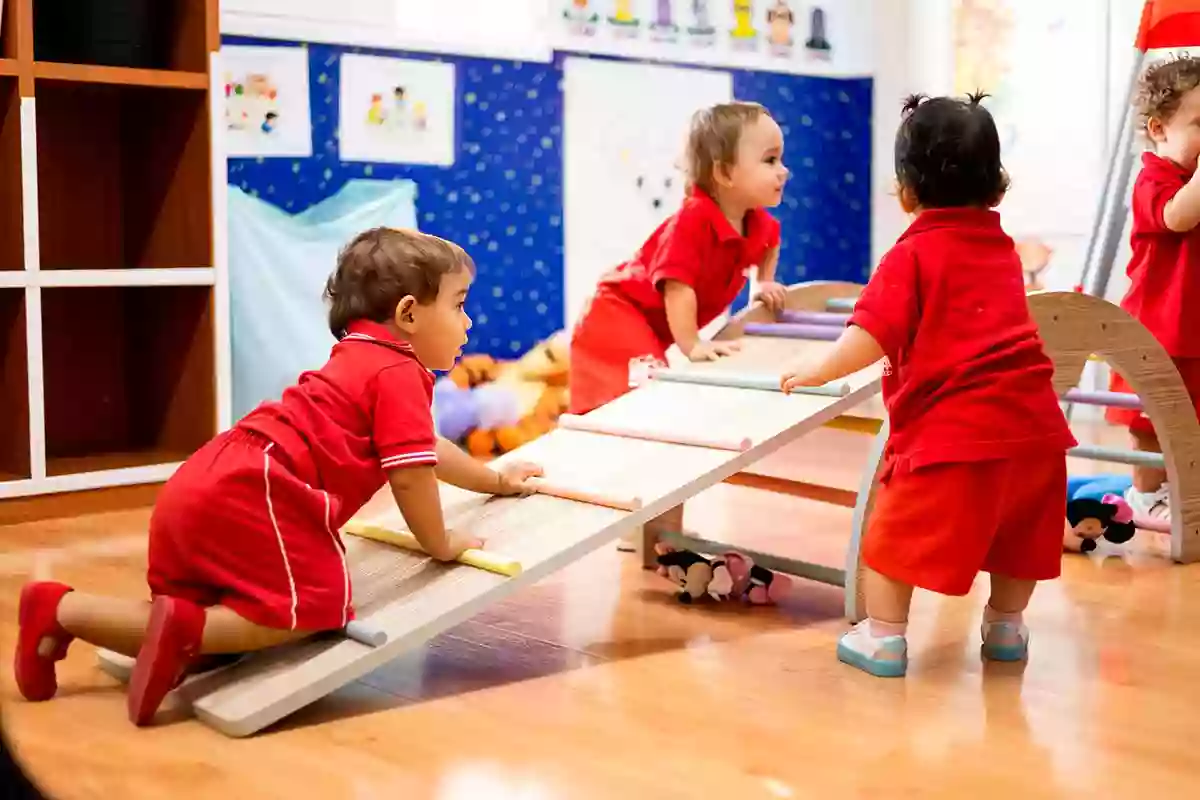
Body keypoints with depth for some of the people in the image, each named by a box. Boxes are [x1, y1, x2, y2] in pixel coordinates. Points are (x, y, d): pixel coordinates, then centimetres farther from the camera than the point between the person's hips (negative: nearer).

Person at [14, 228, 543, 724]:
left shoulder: (360, 361, 29)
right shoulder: (400, 373, -3)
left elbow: (425, 448, 43)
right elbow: (410, 474, -10)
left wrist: (496, 481, 51)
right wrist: (440, 545, 6)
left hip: (200, 489, 10)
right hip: (249, 495, -10)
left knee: (200, 624, 18)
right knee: (314, 607, -9)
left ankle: (59, 608, 9)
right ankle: (183, 629, -19)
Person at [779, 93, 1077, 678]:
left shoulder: (913, 254, -7)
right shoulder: (1002, 248, 14)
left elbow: (869, 339, -16)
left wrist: (814, 372, -4)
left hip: (952, 430, -7)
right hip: (1033, 423, 7)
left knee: (897, 531, 5)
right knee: (1016, 527, 25)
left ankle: (883, 636, 9)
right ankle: (1006, 625, 38)